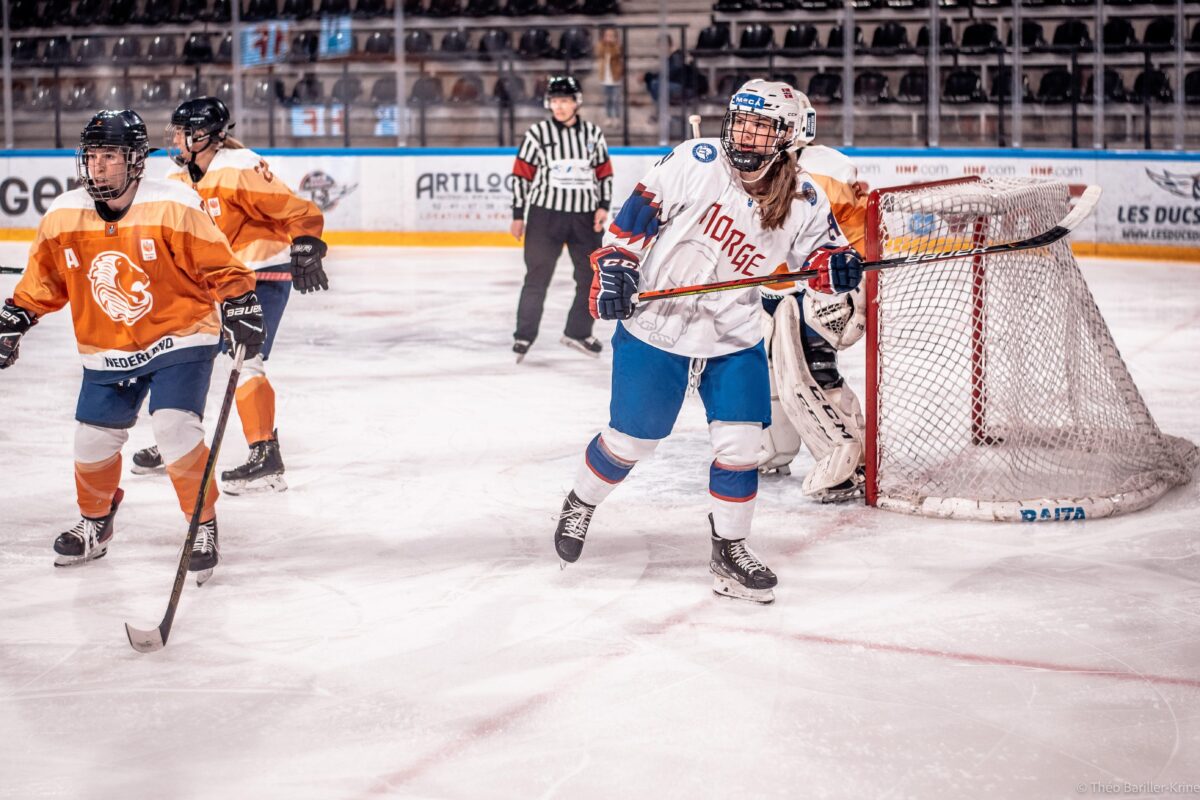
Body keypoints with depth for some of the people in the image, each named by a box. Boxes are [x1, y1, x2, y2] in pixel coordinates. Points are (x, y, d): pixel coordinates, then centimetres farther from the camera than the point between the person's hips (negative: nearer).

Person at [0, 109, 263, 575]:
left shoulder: (173, 208, -19)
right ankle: (95, 523, 36)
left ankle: (204, 526, 0)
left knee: (176, 429, -20)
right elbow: (42, 282, 9)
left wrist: (239, 307, -18)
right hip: (107, 353, 5)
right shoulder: (62, 218, -5)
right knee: (93, 441, 8)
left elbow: (219, 266, -12)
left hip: (180, 341, -5)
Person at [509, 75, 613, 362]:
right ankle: (524, 336, 4)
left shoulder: (593, 134, 6)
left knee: (592, 276, 7)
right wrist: (518, 215, -2)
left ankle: (578, 332, 22)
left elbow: (604, 173, 12)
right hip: (545, 213, -3)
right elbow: (521, 175, 0)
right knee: (537, 276, -3)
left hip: (585, 216, 3)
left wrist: (603, 206, 0)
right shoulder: (538, 133, -2)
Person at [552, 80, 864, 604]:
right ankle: (580, 503, 35)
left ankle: (729, 552, 16)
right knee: (630, 440, 7)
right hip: (653, 326, -2)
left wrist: (837, 266, -19)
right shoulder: (696, 162, -15)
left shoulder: (804, 202, -7)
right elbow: (638, 212, -9)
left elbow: (820, 251, 4)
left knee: (739, 443, -3)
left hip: (734, 341, 3)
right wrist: (614, 266, -16)